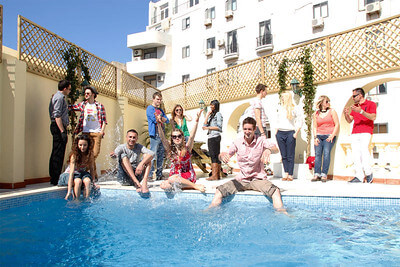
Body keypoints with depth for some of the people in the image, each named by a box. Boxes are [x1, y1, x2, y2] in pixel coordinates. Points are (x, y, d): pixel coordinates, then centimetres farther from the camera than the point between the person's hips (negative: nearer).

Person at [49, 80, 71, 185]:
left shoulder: (57, 96, 21)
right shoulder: (59, 97, -11)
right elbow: (57, 116, -19)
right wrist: (63, 131, -23)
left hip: (56, 127, 11)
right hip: (59, 126, -11)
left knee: (56, 153, 13)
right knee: (58, 154, -8)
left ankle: (53, 178, 21)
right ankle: (55, 180, -5)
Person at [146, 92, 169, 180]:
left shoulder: (160, 110, 23)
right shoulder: (150, 108, 0)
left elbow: (167, 120, 12)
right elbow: (156, 120, -13)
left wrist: (160, 118, -6)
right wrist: (162, 118, 4)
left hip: (162, 134, 8)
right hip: (155, 135, -7)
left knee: (161, 155, 7)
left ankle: (159, 174, 12)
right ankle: (150, 175, -7)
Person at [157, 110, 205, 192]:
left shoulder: (186, 148, -4)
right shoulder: (170, 149, 3)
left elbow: (192, 137, -20)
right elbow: (162, 138, -11)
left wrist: (196, 121, -34)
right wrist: (159, 124, -27)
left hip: (188, 175, -2)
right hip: (174, 175, 3)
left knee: (172, 179, -32)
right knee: (164, 186, -24)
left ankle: (195, 186, -20)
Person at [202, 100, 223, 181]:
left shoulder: (218, 114, -1)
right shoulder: (211, 115, 22)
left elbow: (219, 127, -9)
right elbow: (205, 125, 12)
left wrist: (208, 128, -6)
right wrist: (207, 115, 8)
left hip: (215, 137, -8)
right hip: (210, 137, 8)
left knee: (214, 156, -12)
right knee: (212, 156, 6)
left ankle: (215, 175, -14)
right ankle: (216, 175, 8)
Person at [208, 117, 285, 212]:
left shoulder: (261, 140, -4)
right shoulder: (237, 142, 2)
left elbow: (276, 149, -21)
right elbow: (227, 155, 0)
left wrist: (268, 150, -46)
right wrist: (222, 155, -26)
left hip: (258, 178, -2)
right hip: (241, 179, 2)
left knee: (275, 191, -29)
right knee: (219, 191, -17)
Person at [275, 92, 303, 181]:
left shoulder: (293, 109, 0)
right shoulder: (280, 108, 13)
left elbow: (300, 121, 1)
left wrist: (296, 133, -5)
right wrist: (276, 132, 11)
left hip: (290, 133, -4)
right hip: (280, 133, 4)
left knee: (290, 156, -2)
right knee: (283, 155, 5)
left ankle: (290, 175, 2)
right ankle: (286, 173, 11)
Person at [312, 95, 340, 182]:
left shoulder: (332, 111, 8)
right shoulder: (316, 114, 14)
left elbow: (337, 124, 4)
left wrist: (332, 136, -8)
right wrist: (315, 137, -1)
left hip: (329, 136, -2)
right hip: (319, 136, 2)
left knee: (326, 153, -15)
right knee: (317, 154, -8)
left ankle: (324, 175, -14)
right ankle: (316, 174, -8)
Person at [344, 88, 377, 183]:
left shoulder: (371, 104, 7)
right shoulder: (354, 107, 23)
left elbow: (373, 117, -8)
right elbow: (349, 120, 21)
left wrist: (361, 111, -19)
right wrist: (346, 114, 1)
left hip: (366, 131, -5)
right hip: (355, 133, 5)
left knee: (364, 149, -22)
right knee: (355, 153, -4)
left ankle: (369, 174, -9)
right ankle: (359, 177, -4)